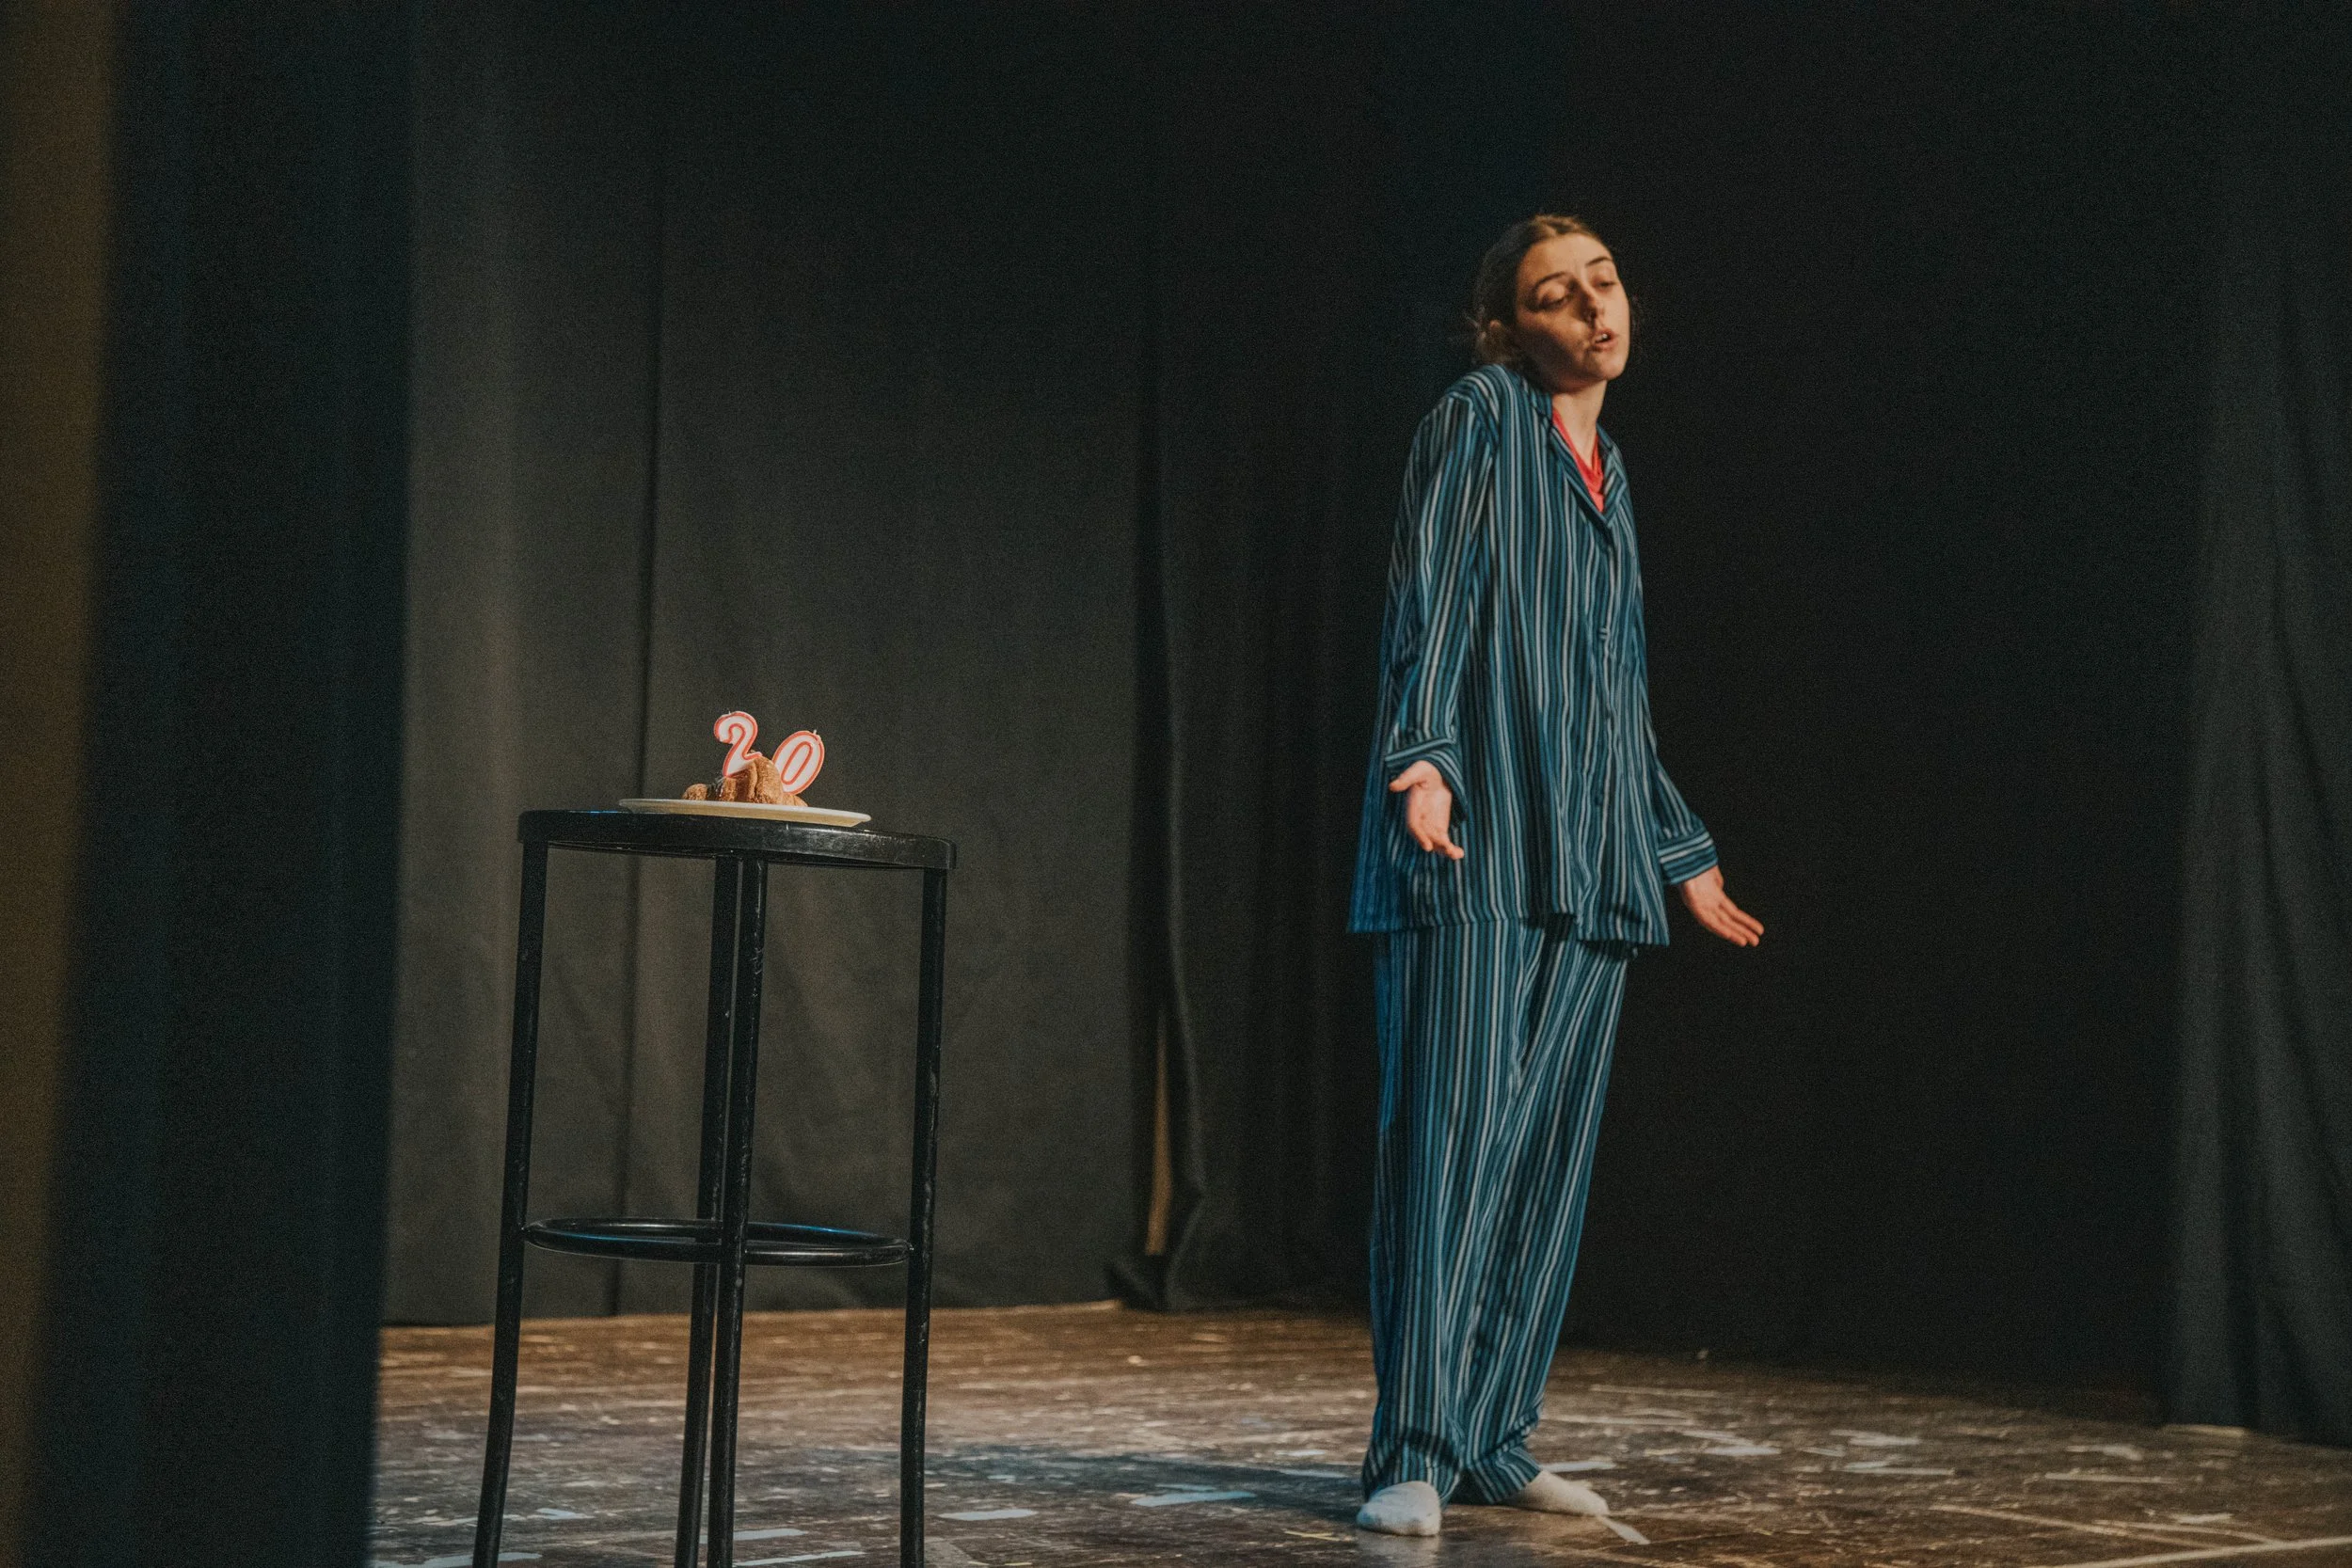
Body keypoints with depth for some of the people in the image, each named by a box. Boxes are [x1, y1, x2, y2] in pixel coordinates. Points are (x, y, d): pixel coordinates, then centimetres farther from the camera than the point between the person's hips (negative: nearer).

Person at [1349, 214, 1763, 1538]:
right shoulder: (1481, 419, 1)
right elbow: (1429, 598, -12)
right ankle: (1413, 1454, -9)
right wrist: (1419, 755, -28)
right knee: (1452, 1134, -12)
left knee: (1553, 1148, 6)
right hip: (1480, 838, -7)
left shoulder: (1610, 475, 21)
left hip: (1593, 856, 7)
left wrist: (1685, 856, 31)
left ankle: (1496, 1440, 12)